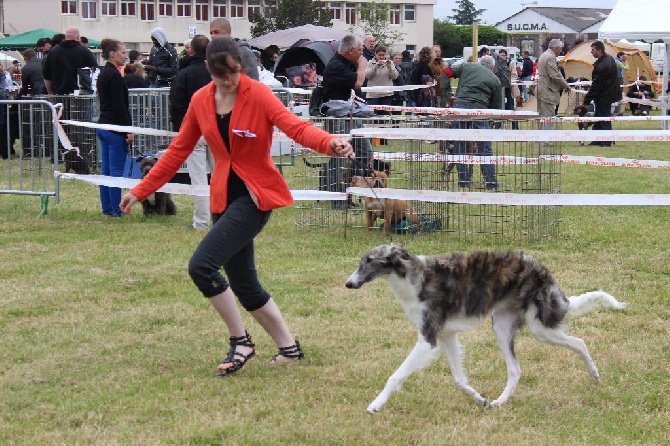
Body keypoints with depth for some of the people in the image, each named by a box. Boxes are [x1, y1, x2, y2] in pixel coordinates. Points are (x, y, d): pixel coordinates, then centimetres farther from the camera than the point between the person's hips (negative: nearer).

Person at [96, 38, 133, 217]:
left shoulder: (103, 73, 14)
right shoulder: (114, 75, -15)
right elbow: (119, 106, -19)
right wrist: (129, 130, -16)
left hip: (103, 125, 10)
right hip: (115, 128, -10)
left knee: (105, 170, 11)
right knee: (116, 171, -5)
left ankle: (107, 208, 14)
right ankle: (116, 209, -3)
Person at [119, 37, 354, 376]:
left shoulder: (258, 94, -13)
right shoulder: (201, 101, 3)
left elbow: (296, 127, -26)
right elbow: (178, 150, 12)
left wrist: (329, 143, -47)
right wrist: (140, 191, 11)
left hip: (255, 195, -6)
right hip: (224, 197, 6)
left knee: (202, 265, -19)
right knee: (243, 284, 10)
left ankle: (240, 342, -2)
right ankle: (289, 347, 27)